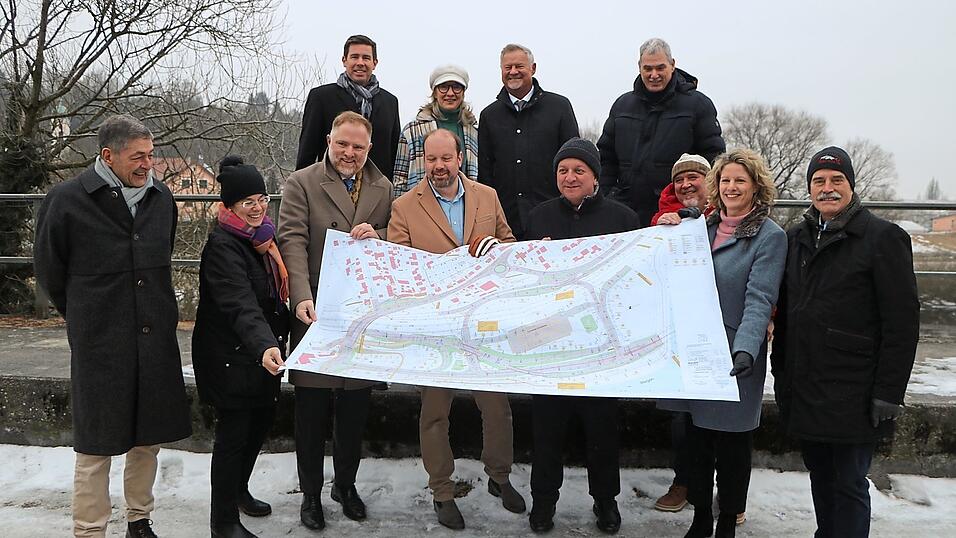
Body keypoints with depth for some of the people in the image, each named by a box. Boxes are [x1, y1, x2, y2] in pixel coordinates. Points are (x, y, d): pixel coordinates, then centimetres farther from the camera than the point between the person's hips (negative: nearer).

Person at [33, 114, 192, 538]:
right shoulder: (67, 200, -9)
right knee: (96, 446, 3)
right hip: (99, 344, -5)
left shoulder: (160, 196, 6)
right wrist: (85, 318, 11)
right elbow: (49, 269, 3)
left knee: (149, 438, 14)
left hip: (155, 338, 5)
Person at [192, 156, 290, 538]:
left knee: (263, 417, 18)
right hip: (231, 356, -9)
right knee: (234, 431, 0)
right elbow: (241, 305, -36)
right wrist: (265, 345, -48)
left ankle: (238, 490, 41)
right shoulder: (222, 246, -20)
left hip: (262, 350, 9)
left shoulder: (260, 235, 7)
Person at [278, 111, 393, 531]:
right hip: (317, 312, -3)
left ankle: (346, 484, 30)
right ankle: (311, 492, 21)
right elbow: (294, 241, -11)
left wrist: (376, 236, -11)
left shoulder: (382, 188, 11)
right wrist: (302, 297, -24)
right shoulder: (301, 183, 0)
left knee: (356, 407, 12)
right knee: (312, 409, 5)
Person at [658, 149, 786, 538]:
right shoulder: (706, 227, 11)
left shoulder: (770, 236, -7)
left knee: (732, 443, 7)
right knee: (697, 437, 13)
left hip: (734, 357, -5)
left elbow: (759, 300, -17)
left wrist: (745, 350, -30)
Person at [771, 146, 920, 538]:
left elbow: (902, 322, -10)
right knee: (820, 477, 16)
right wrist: (780, 374, 12)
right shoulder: (797, 238, 11)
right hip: (803, 388, 6)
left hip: (853, 394, -5)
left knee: (849, 484, 3)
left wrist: (888, 393, -13)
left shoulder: (883, 238, -6)